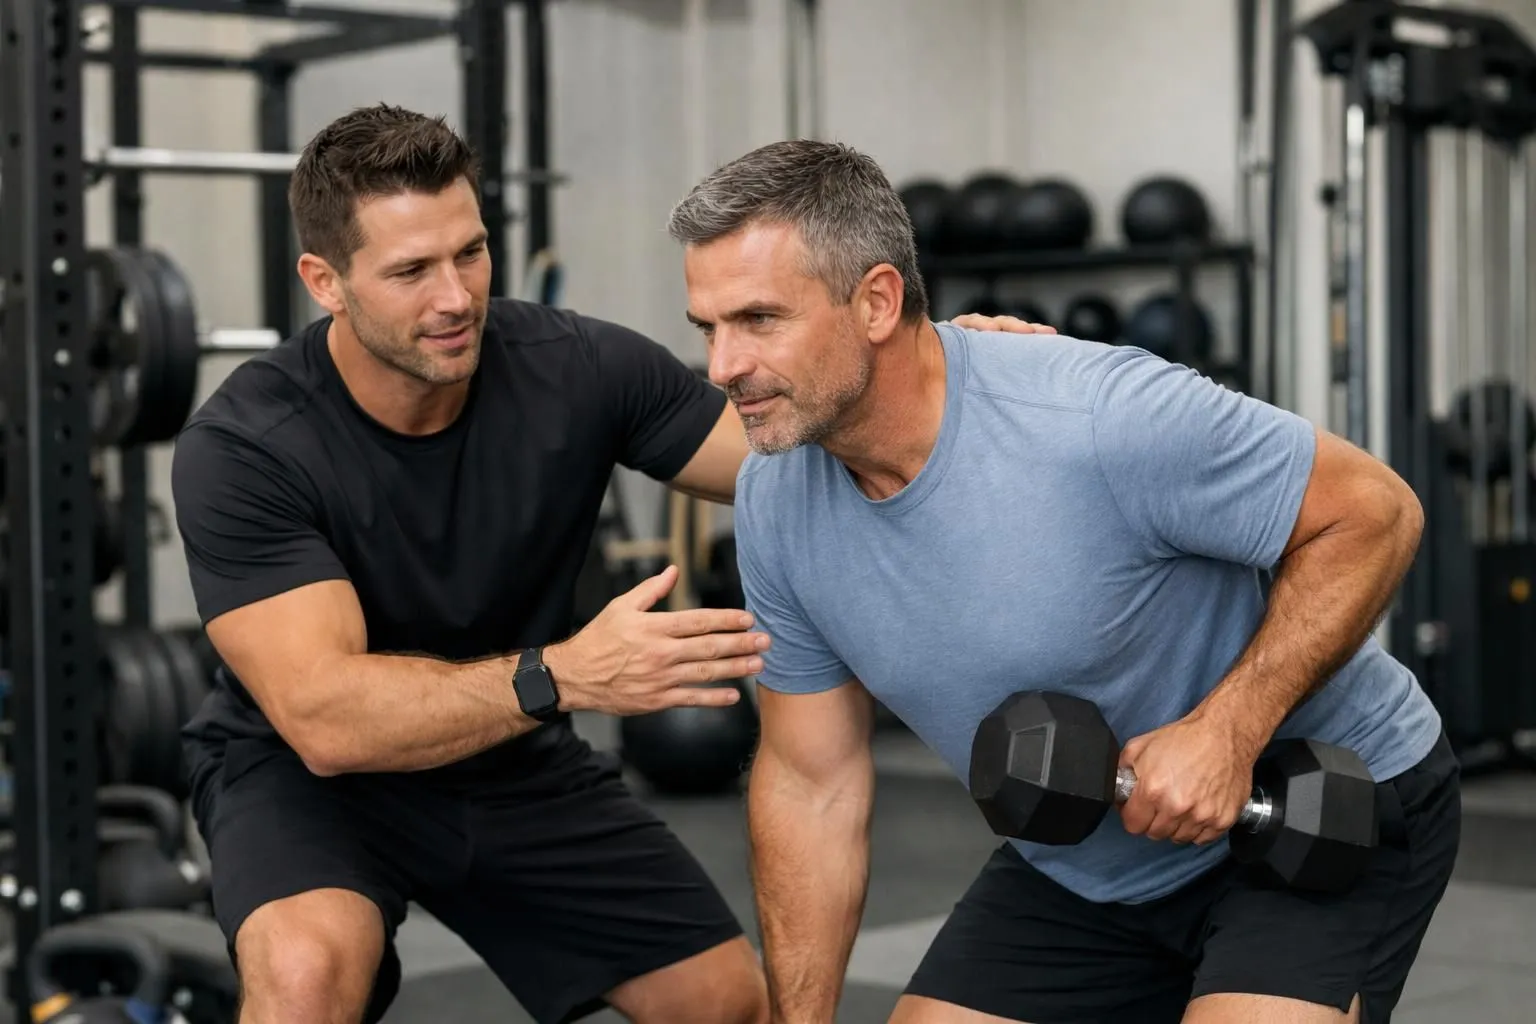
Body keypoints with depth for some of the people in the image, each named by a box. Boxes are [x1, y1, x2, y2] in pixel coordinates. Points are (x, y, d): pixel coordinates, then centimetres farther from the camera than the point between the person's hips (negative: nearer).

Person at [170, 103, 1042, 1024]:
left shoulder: (576, 370, -18)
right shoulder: (243, 448, -27)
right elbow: (325, 716, -36)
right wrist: (560, 675, -49)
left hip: (512, 762, 4)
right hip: (308, 766, -4)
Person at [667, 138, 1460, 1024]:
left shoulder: (1106, 419, -31)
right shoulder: (775, 508, -11)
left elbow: (1374, 513, -20)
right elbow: (812, 783, -1)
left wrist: (1228, 729, -29)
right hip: (1084, 868, 6)